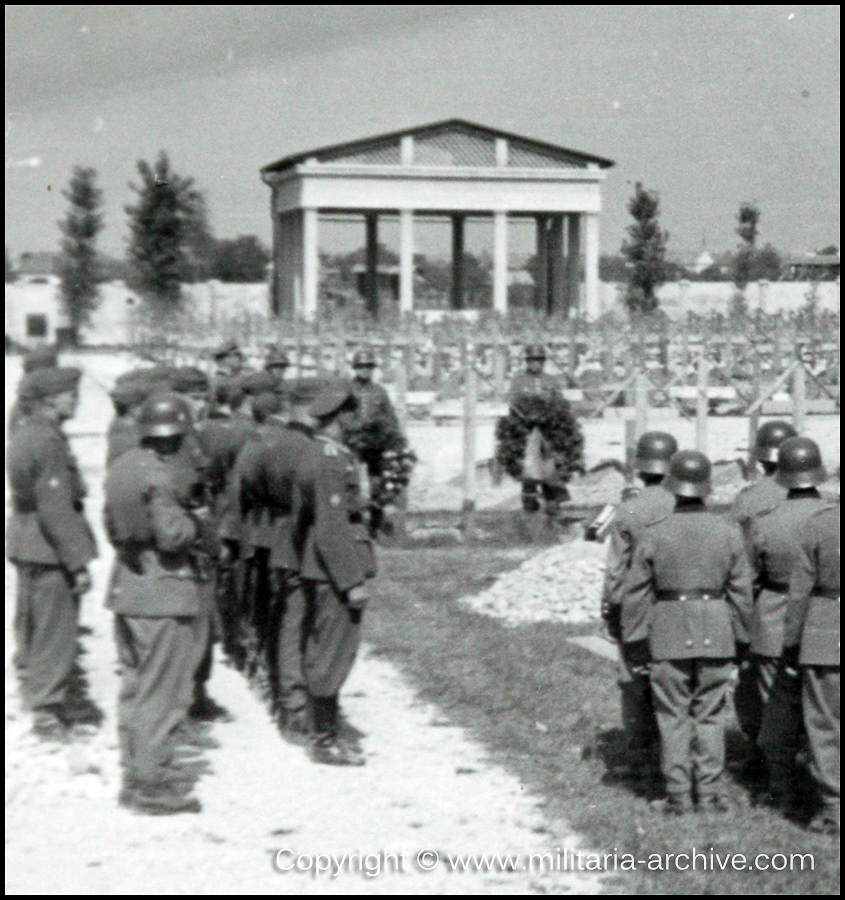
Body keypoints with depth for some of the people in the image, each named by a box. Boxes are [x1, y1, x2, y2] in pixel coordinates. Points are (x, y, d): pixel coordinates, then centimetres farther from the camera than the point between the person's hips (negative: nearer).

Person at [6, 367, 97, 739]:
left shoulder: (22, 433, 9)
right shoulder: (48, 443, -21)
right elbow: (55, 510, -24)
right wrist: (78, 563, -21)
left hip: (24, 542, 10)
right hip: (49, 546, -10)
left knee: (30, 625, 22)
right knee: (54, 631, -2)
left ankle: (30, 689, 37)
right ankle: (46, 712, 3)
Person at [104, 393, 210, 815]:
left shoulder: (121, 467, 8)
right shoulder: (160, 475, -19)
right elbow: (172, 535, -23)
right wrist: (196, 524, -6)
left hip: (127, 587, 9)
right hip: (166, 594, -9)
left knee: (134, 687, 16)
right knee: (163, 692, -1)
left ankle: (134, 775, 25)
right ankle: (151, 784, 3)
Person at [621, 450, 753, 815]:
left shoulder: (654, 535, -7)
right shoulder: (728, 533, -2)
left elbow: (635, 593, -3)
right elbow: (741, 592, 3)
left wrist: (634, 640, 6)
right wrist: (740, 638, 13)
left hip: (668, 635, -1)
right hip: (716, 634, 1)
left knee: (673, 716, 7)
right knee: (710, 715, 10)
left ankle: (678, 795, 8)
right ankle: (710, 794, 11)